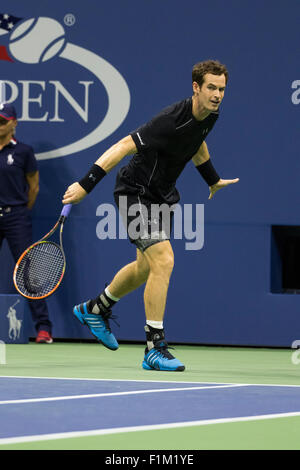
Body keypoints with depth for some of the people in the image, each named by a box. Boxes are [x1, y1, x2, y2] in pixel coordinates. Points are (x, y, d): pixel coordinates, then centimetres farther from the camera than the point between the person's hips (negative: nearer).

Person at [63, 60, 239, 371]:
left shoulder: (209, 116, -3)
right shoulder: (171, 120, -30)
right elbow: (125, 146, -29)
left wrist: (213, 180, 35)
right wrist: (85, 185, -31)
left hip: (162, 194, 9)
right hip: (136, 191, -9)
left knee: (146, 267, 21)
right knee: (164, 261, -20)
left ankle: (95, 310, 45)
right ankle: (155, 348, -15)